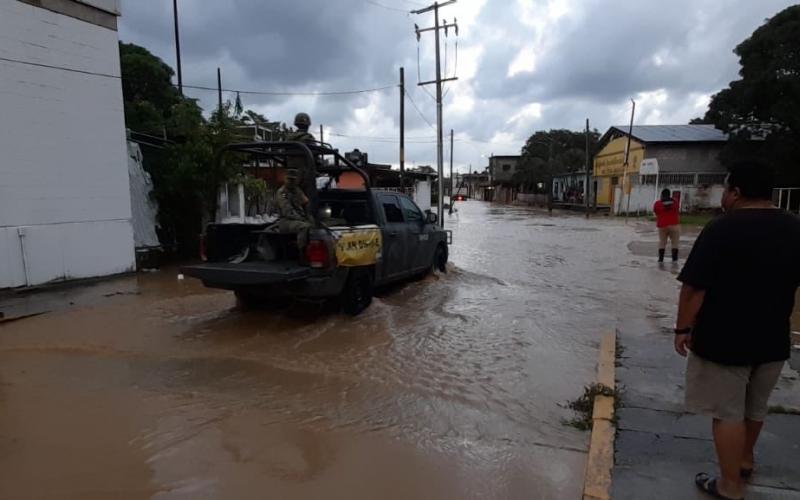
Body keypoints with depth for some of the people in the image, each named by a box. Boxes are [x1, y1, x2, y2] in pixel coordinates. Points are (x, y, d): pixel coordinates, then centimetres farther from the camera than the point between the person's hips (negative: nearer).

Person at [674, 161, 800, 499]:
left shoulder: (722, 229, -19)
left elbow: (694, 287, -21)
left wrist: (683, 327, -9)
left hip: (723, 339, -7)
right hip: (772, 339, 7)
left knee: (727, 412, 6)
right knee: (754, 407, 24)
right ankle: (745, 460, 44)